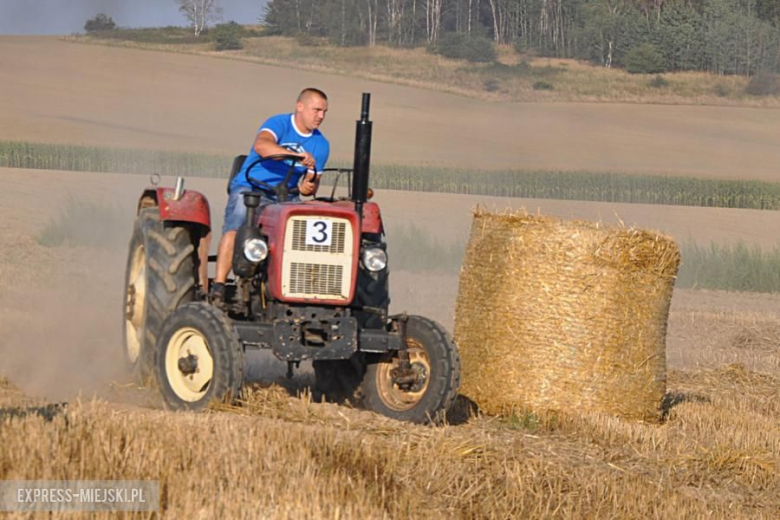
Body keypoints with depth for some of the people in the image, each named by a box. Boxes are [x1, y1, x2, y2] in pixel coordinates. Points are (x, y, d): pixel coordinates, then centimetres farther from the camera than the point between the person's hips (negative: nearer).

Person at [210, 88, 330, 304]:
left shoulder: (321, 145, 11)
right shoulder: (279, 124, -7)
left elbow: (314, 180, 15)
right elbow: (261, 146, -29)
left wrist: (308, 187, -11)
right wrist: (297, 155, -40)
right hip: (251, 189, -5)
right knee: (235, 228, -30)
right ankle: (218, 286, -31)